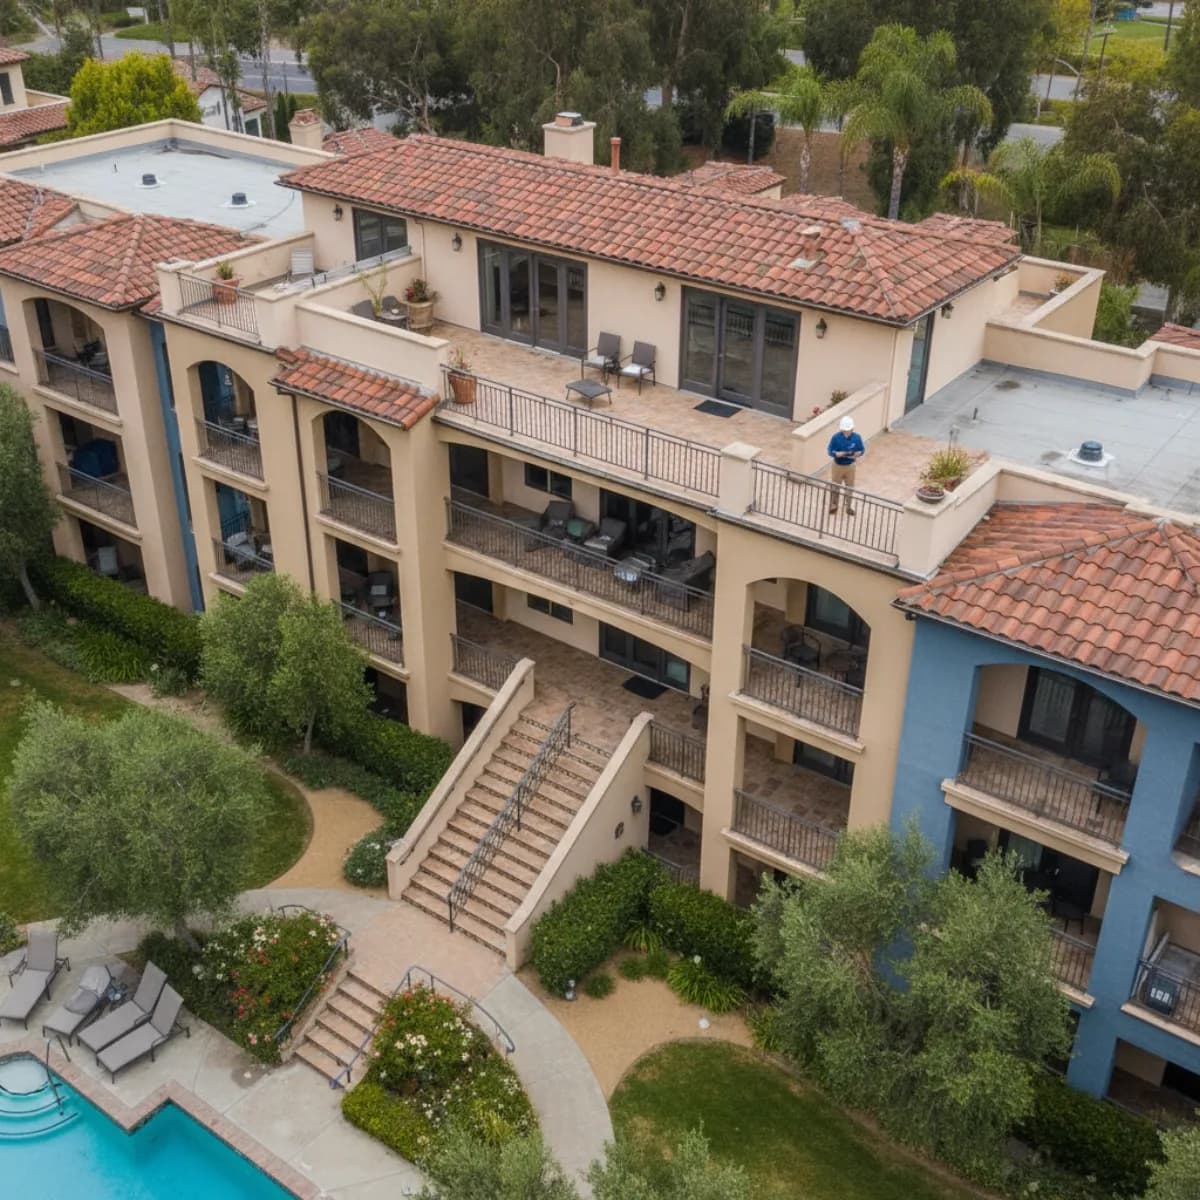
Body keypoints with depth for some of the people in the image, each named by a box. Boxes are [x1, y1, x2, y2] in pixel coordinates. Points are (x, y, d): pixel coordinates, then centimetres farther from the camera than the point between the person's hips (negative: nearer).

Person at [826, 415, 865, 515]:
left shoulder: (856, 438, -13)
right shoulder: (836, 437, -18)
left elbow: (862, 450, -2)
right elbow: (830, 451, -13)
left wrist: (857, 454, -25)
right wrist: (837, 454, -34)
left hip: (850, 466, 1)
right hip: (838, 466, -1)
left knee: (849, 487, 12)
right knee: (835, 487, 12)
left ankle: (849, 507, 27)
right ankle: (833, 505, 29)